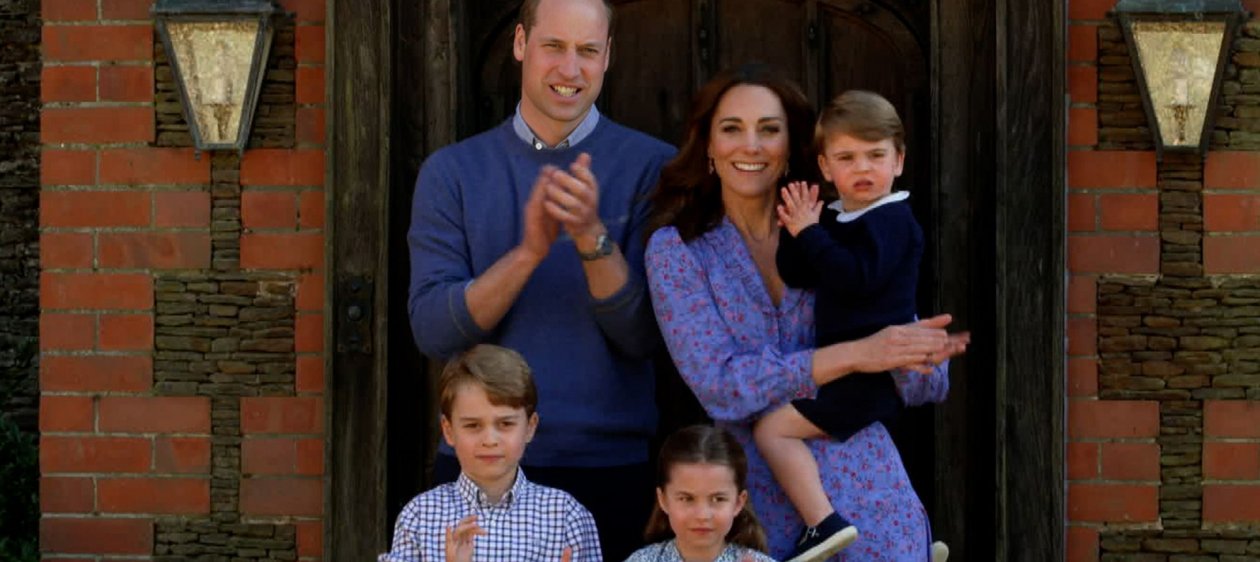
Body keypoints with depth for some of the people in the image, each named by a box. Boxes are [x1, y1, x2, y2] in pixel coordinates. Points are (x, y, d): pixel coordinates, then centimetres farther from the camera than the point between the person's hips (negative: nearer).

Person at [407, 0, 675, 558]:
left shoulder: (652, 166, 0)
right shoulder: (452, 171, 5)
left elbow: (643, 336, -6)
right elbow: (433, 330, -6)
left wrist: (593, 237, -22)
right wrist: (528, 252, -20)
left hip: (612, 467, -1)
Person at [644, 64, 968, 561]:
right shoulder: (676, 249, 0)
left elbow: (925, 389, 5)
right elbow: (718, 385, -14)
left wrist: (915, 357, -19)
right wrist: (855, 355, -21)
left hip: (869, 500, 1)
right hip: (759, 515, -1)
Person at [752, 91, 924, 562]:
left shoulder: (891, 219, -13)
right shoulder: (834, 219, 13)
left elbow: (856, 279, -27)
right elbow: (796, 277, 8)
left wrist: (810, 233, -20)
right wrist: (797, 230, -7)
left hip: (873, 370, -10)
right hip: (851, 369, 10)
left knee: (774, 429, -18)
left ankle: (824, 524, -25)